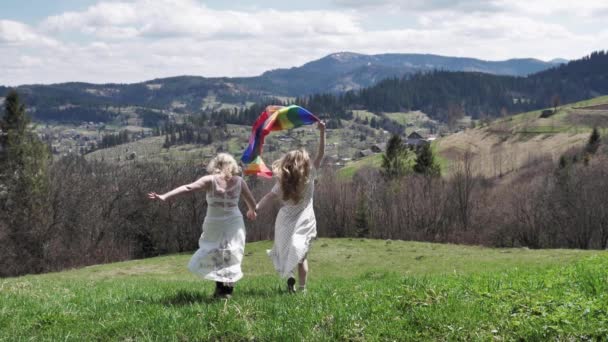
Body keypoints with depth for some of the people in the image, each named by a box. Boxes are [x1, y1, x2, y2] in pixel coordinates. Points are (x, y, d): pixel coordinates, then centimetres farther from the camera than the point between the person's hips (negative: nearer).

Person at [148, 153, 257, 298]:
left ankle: (220, 288, 4)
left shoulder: (210, 180, -8)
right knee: (230, 259, 13)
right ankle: (227, 290, 12)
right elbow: (252, 202, 7)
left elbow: (188, 188, -19)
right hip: (234, 225, 2)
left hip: (214, 226, -2)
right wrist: (252, 211, 30)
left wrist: (164, 196, -23)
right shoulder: (239, 181, -2)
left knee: (214, 258, 12)